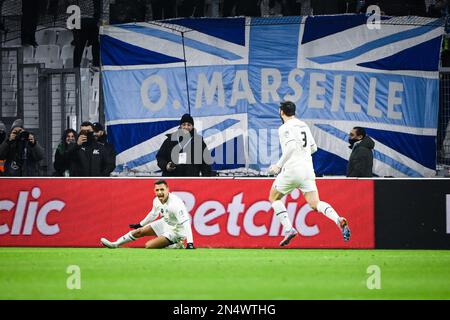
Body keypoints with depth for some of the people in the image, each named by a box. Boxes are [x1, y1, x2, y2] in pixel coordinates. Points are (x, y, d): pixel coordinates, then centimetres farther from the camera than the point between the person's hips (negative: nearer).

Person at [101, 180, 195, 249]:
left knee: (149, 246, -20)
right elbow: (153, 214, 15)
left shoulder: (175, 203, -33)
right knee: (139, 231, 12)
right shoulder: (157, 201, -7)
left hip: (176, 231, -8)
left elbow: (185, 223, -38)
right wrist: (140, 224, 28)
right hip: (165, 223, 8)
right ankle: (114, 244, 29)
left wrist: (190, 243, -46)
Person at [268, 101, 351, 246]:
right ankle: (338, 220, -25)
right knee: (315, 204, 3)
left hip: (291, 169, -6)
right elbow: (313, 147, 22)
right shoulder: (304, 125, 17)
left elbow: (291, 147, -20)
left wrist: (279, 165, -12)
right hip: (307, 170, 6)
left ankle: (288, 229, -1)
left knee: (274, 198, 15)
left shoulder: (285, 128, -6)